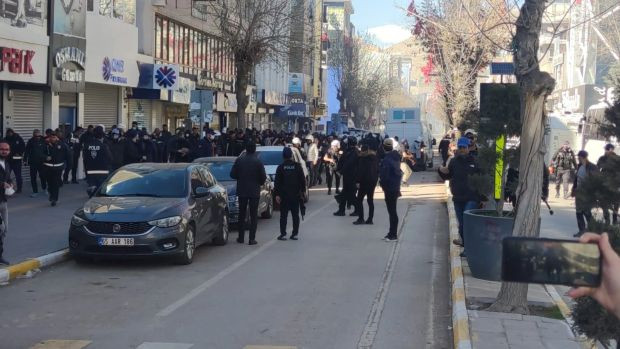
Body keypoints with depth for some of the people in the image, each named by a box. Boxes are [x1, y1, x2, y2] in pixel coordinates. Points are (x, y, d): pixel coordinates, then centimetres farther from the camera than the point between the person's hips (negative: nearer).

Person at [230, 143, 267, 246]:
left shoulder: (239, 160, -4)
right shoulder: (258, 162, -10)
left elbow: (232, 174, -2)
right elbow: (263, 177, -8)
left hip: (242, 191, 2)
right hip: (254, 191, -2)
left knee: (242, 215, 13)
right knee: (253, 216, 3)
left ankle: (241, 237, 16)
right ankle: (252, 239, -1)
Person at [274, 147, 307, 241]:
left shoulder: (281, 167, -5)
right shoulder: (297, 166, 0)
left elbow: (277, 182, -6)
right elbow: (302, 180, 2)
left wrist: (277, 194, -4)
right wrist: (303, 190, 12)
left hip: (284, 195, -2)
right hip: (295, 194, 2)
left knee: (283, 215, 1)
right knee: (295, 215, 9)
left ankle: (283, 234, -2)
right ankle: (295, 234, 8)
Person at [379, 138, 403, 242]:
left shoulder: (386, 159, -19)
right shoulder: (396, 157, 9)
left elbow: (384, 175, -21)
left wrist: (382, 183, -4)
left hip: (389, 188, -9)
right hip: (396, 187, 9)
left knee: (392, 211, -4)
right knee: (393, 211, 16)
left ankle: (393, 235, -1)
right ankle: (392, 233, 24)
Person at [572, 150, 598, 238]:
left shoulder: (592, 167, -13)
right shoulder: (579, 166, 8)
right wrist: (573, 190, 16)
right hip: (579, 192, 7)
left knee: (587, 212, -1)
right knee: (579, 212, 9)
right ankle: (582, 230, 18)